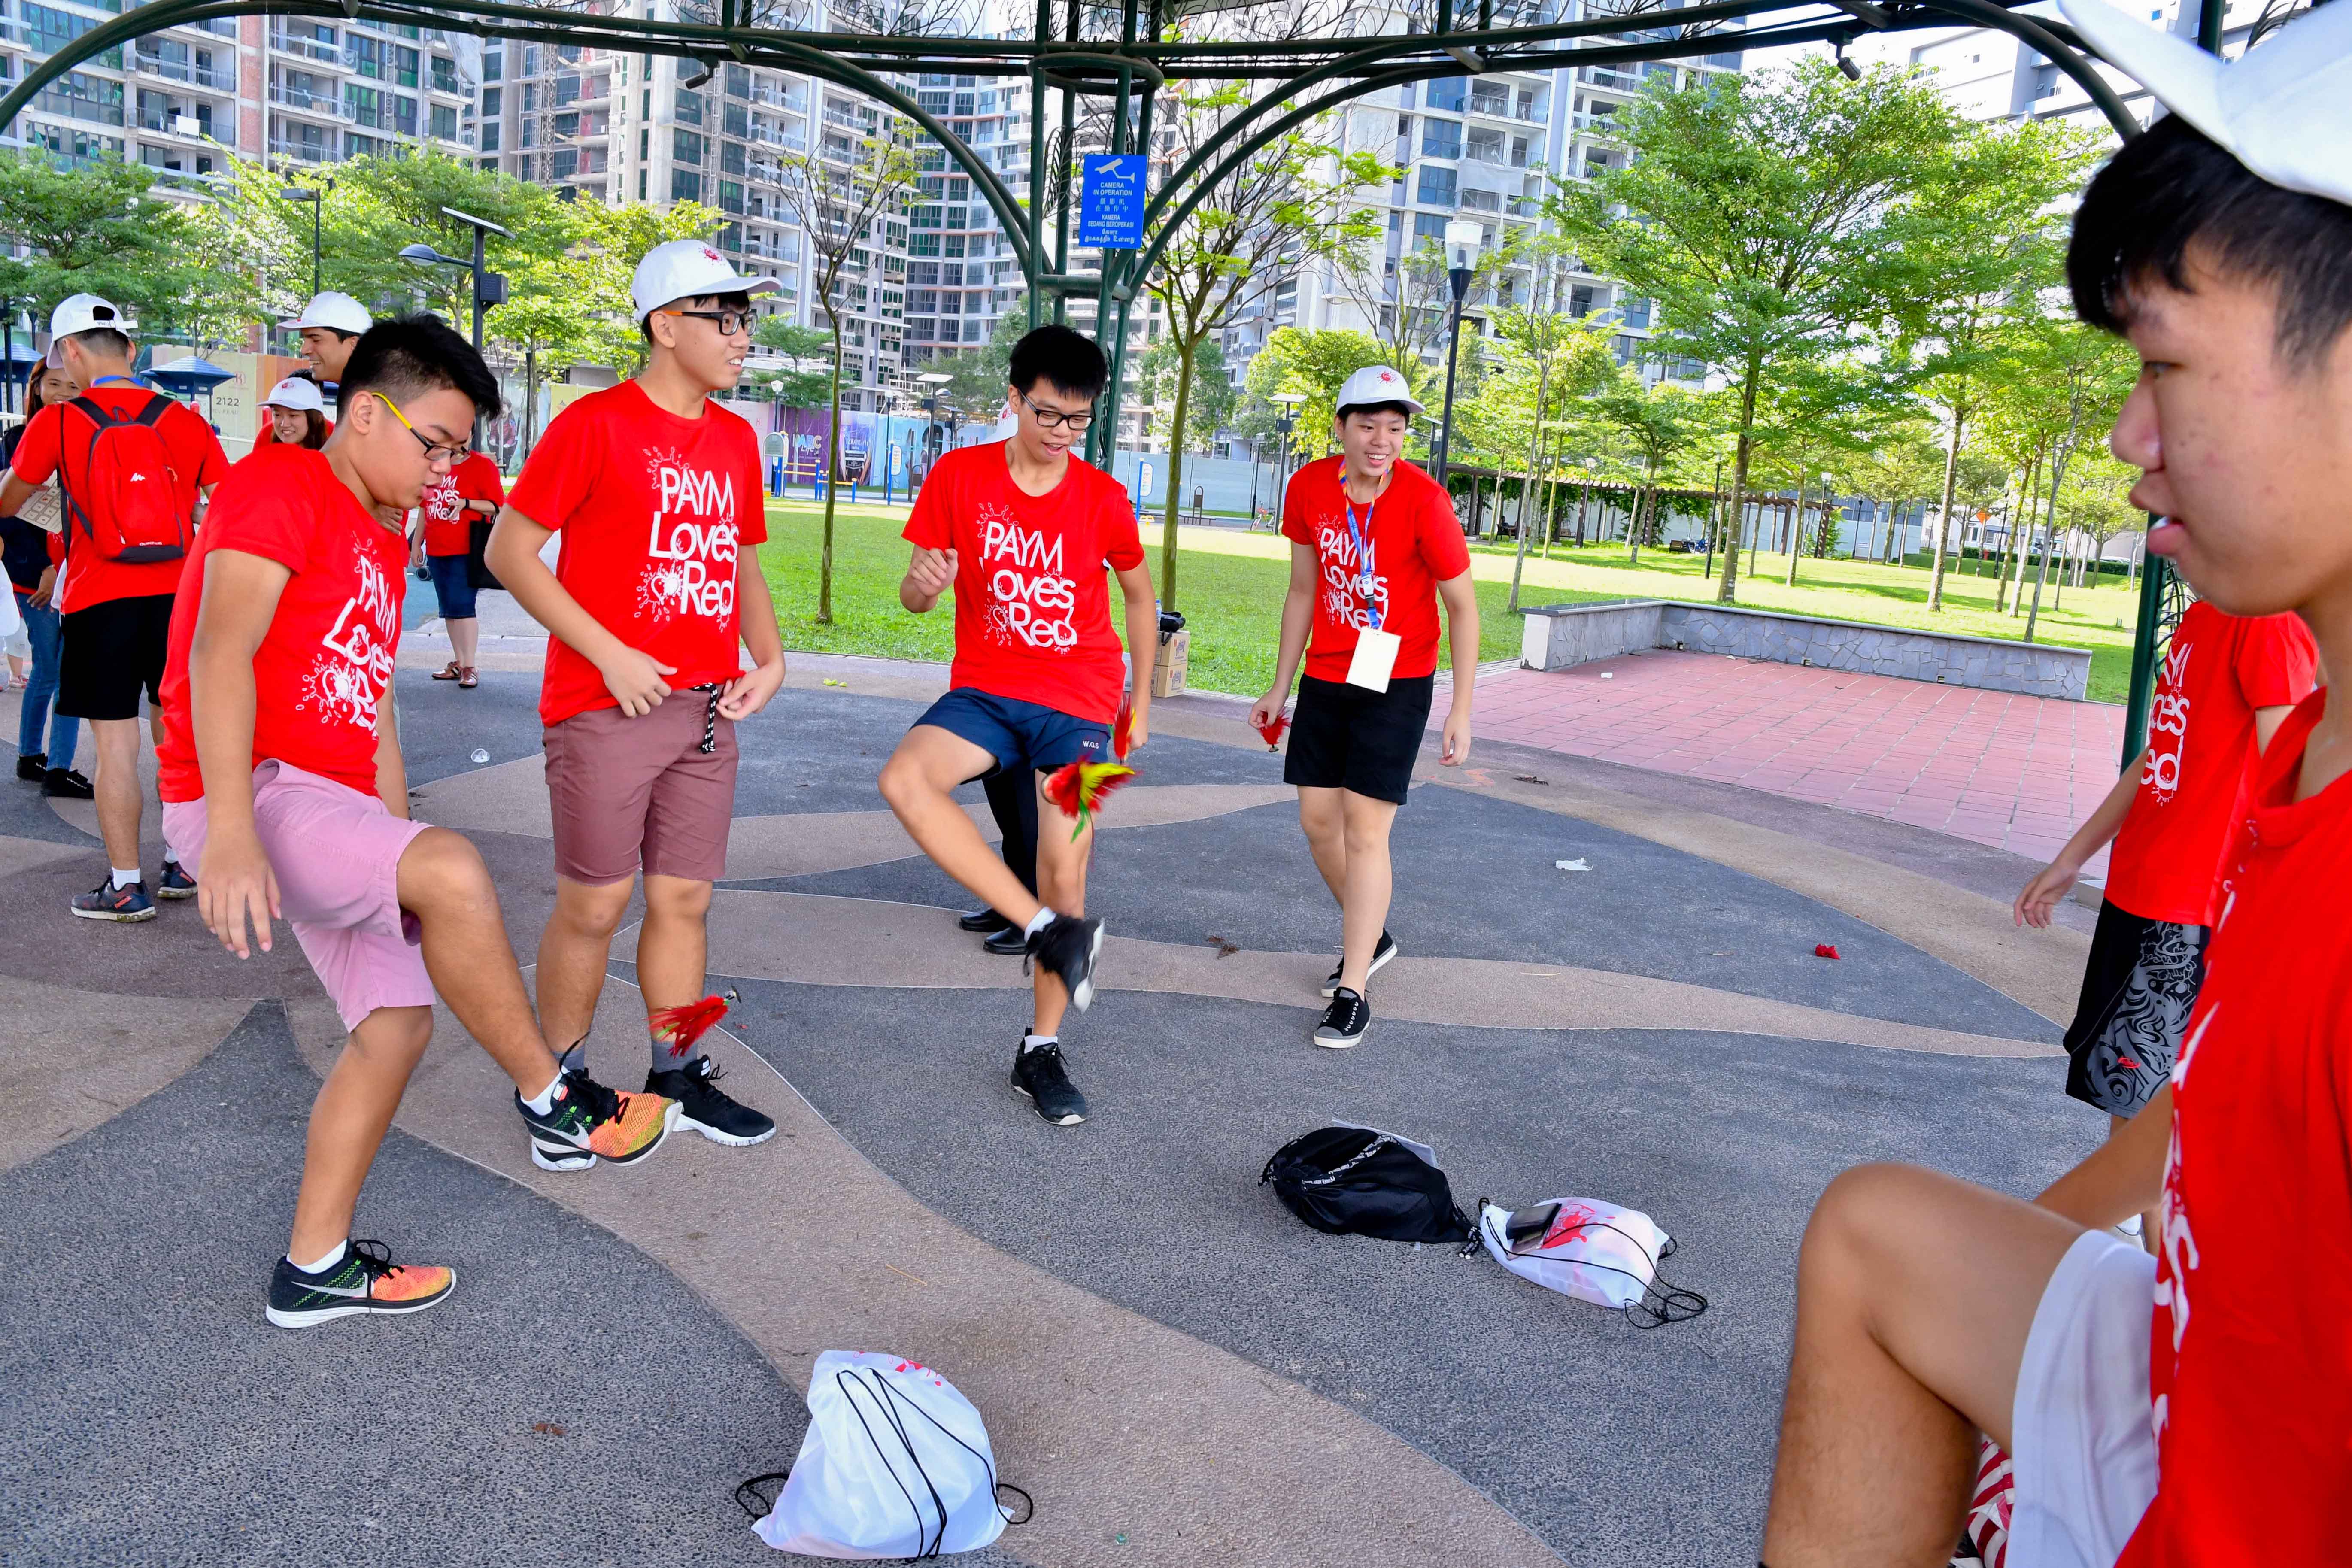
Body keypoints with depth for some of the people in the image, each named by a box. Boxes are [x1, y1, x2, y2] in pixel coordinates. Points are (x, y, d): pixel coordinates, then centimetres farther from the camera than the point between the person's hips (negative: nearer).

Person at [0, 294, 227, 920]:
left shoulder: (56, 422, -3)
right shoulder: (184, 420, 3)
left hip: (99, 603, -3)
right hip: (177, 595, 3)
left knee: (116, 744, 1)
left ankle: (127, 887, 6)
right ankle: (182, 864, 22)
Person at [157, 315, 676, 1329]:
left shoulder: (382, 540, 20)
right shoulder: (279, 484, -8)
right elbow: (221, 653, -21)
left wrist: (399, 859, 18)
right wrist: (233, 831, -32)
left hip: (329, 808, 10)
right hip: (249, 795, -10)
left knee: (399, 1021, 7)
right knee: (456, 872, -31)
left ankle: (315, 1268, 19)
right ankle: (553, 1108, -14)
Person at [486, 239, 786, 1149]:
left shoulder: (735, 440, 12)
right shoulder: (596, 423, -7)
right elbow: (509, 551, -8)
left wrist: (769, 659, 5)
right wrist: (609, 654, -14)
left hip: (708, 708, 6)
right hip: (606, 706, -6)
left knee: (684, 899, 11)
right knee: (594, 905, 2)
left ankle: (676, 1076, 24)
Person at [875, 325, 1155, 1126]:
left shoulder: (1103, 498, -3)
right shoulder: (958, 476, -3)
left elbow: (1140, 594, 13)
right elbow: (913, 594, 2)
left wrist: (1141, 700, 12)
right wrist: (924, 586, -23)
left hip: (1078, 700, -1)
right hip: (985, 689, 1)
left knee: (1064, 871, -5)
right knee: (905, 778, -28)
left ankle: (1041, 1050, 12)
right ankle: (1051, 932, -21)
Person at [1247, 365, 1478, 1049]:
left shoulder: (1424, 500, -17)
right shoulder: (1309, 488, -3)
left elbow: (1463, 607, -9)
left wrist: (1462, 711, -12)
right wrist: (1280, 687, 13)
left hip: (1397, 684, -5)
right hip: (1324, 679, 5)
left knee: (1366, 831, -8)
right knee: (1317, 819, 10)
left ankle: (1352, 994, 0)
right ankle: (1372, 937, 34)